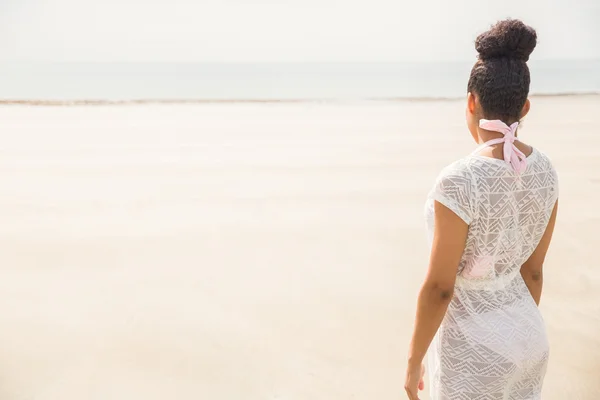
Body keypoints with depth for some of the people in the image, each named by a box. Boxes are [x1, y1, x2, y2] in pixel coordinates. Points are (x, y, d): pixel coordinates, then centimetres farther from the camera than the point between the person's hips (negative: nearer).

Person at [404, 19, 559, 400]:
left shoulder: (459, 182, -30)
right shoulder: (544, 169, -7)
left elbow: (438, 287, -23)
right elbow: (533, 268, 4)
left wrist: (414, 360, -8)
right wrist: (524, 335, 17)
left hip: (474, 347, -7)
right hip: (522, 334, 7)